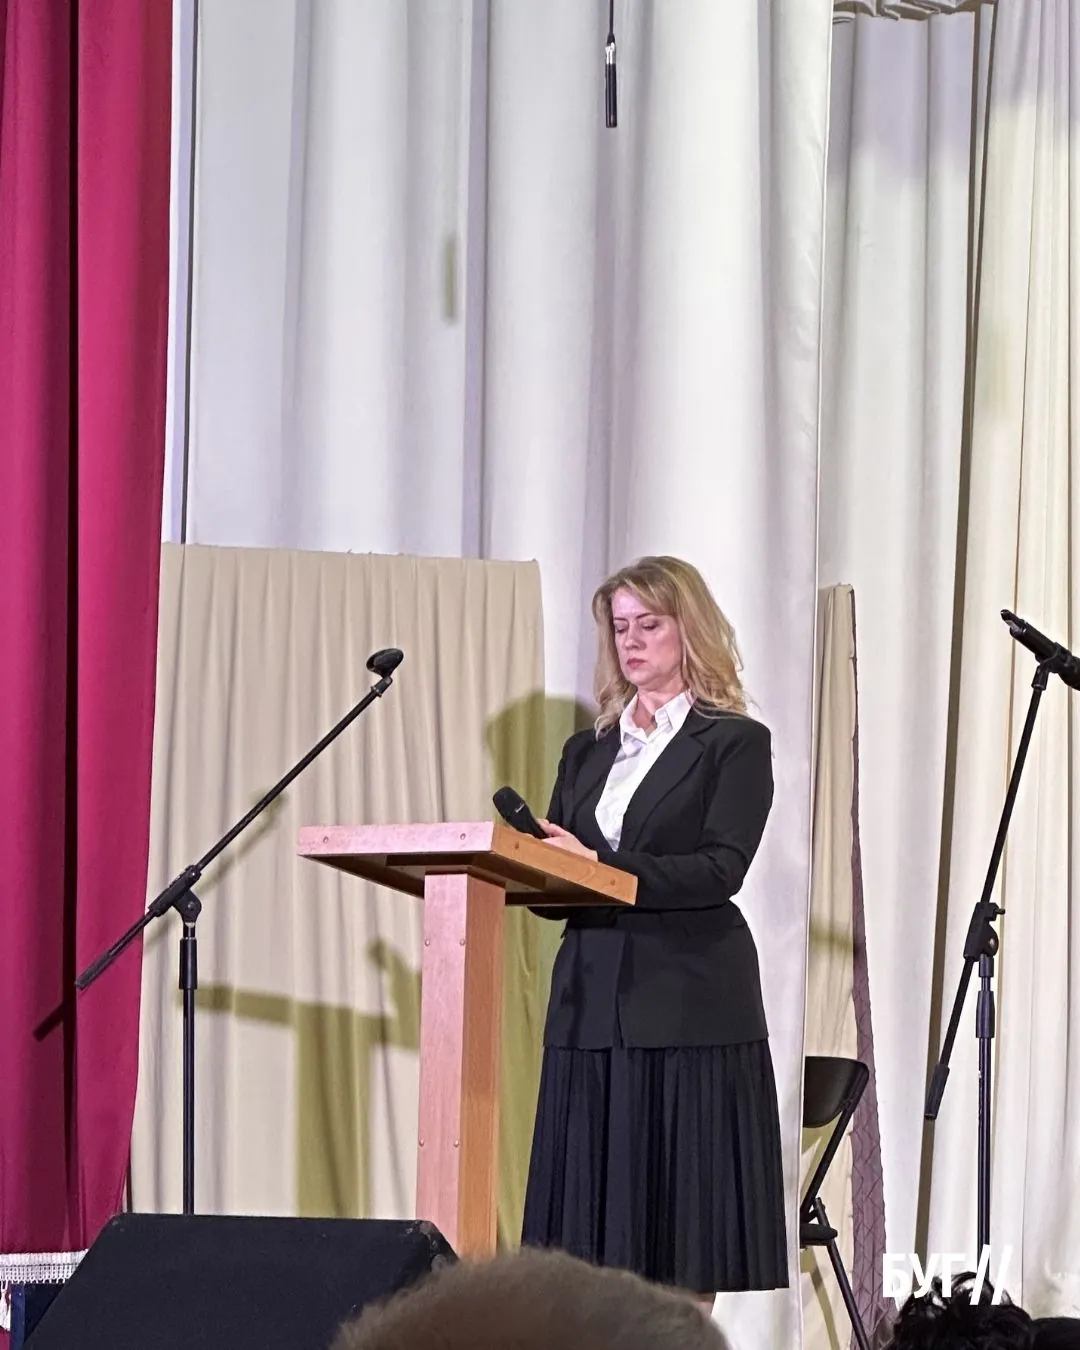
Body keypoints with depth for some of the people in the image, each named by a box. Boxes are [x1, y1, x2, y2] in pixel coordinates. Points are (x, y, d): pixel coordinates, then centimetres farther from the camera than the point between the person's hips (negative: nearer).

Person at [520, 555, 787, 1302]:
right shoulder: (588, 751, 18)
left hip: (687, 1006, -5)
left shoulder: (735, 742, 1)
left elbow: (720, 869, -11)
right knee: (598, 1218, 0)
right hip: (594, 1002, 5)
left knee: (680, 1216, -5)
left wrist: (599, 867, -20)